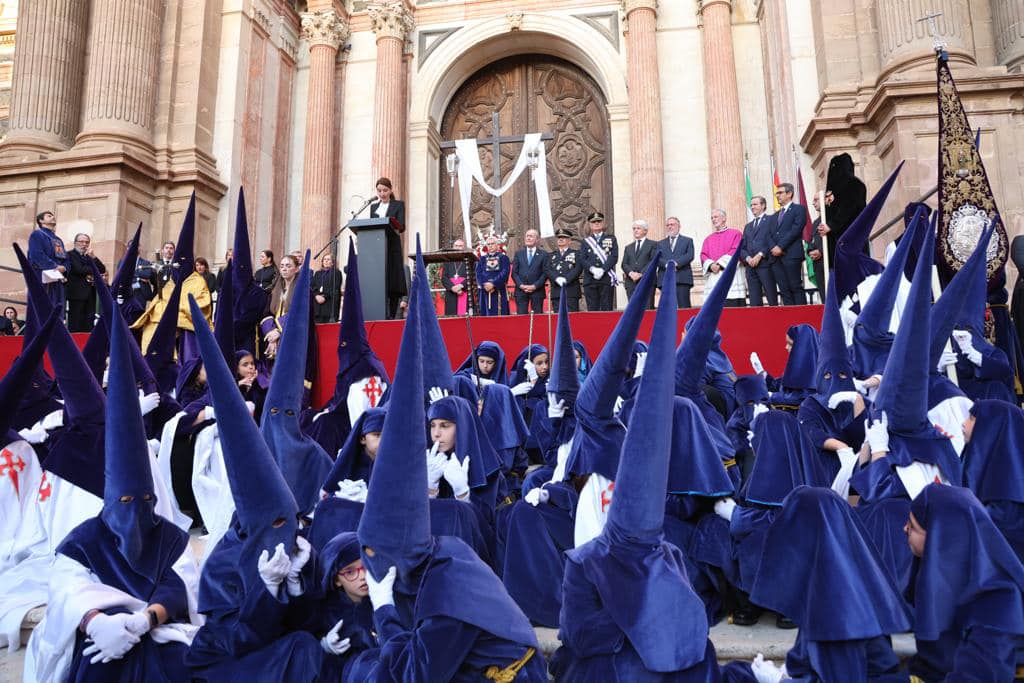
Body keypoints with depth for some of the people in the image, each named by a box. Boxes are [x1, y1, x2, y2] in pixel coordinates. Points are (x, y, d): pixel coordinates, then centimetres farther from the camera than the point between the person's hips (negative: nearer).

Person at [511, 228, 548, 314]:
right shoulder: (518, 254, 13)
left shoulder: (544, 254, 6)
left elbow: (545, 273, 0)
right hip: (521, 291, 2)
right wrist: (521, 285, -8)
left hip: (537, 291, -1)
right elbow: (514, 272, 8)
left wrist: (535, 286, -12)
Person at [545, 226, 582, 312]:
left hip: (571, 291, -2)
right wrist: (557, 278, -13)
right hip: (556, 292, 2)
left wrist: (566, 279, -15)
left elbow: (578, 268, -3)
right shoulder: (551, 255, 20)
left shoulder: (576, 254, 12)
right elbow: (547, 269, 5)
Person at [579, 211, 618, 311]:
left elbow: (614, 257, 0)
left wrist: (603, 269, -14)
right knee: (592, 310, 0)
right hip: (590, 280, 1)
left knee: (607, 309, -3)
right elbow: (582, 260, 4)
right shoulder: (586, 241, 16)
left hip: (607, 279, -1)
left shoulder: (611, 239, 12)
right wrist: (592, 269, -15)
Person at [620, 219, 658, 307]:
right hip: (631, 283, 4)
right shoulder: (628, 247, 24)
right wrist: (631, 273, -9)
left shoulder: (653, 244, 10)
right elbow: (624, 264, 13)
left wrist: (641, 274, -13)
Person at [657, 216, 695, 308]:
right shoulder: (661, 243, 22)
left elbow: (690, 256, 0)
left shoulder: (688, 241, 16)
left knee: (684, 308, -8)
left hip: (682, 279, -2)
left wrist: (676, 263, -15)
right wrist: (667, 264, -14)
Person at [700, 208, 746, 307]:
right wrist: (711, 265, -9)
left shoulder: (735, 233, 10)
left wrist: (720, 264, -12)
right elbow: (703, 255, 12)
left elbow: (735, 251, -3)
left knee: (733, 310, -12)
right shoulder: (708, 239, 24)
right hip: (712, 278, 4)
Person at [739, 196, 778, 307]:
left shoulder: (771, 220, 6)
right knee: (754, 302, 1)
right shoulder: (748, 226, 24)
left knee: (772, 299, -6)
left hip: (765, 264, -5)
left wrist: (760, 255, -13)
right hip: (751, 267, 5)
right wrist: (747, 258, -2)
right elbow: (742, 247, 18)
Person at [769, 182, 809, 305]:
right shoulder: (776, 214, 25)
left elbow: (796, 230, -8)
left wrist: (780, 246, -13)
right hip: (776, 257, 6)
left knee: (796, 288, -8)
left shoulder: (799, 209, 5)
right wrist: (773, 248, -5)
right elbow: (770, 234, 15)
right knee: (784, 290, 1)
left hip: (791, 255, -6)